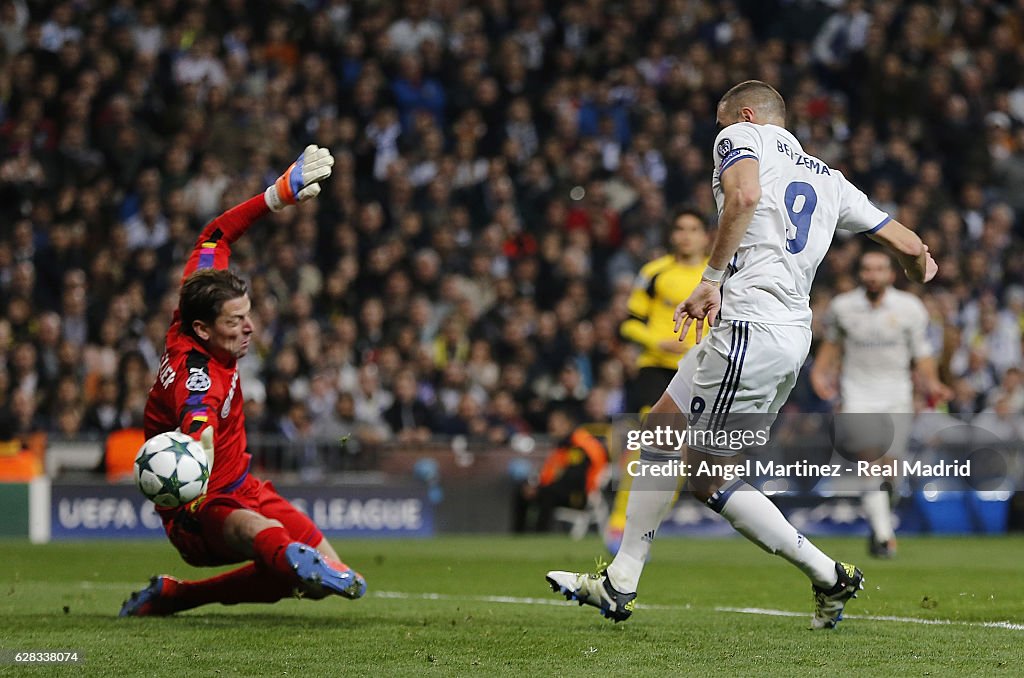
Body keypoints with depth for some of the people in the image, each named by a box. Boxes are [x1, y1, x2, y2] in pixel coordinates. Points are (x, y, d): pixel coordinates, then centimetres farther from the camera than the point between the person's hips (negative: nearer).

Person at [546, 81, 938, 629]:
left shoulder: (741, 136, 4)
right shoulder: (827, 178, 22)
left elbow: (745, 195, -20)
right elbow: (908, 246, 24)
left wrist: (712, 277, -17)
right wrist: (920, 269, 47)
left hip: (751, 326, -9)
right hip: (793, 332, 9)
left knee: (709, 479, -2)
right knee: (661, 428, 15)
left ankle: (830, 578, 1)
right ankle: (620, 584, 15)